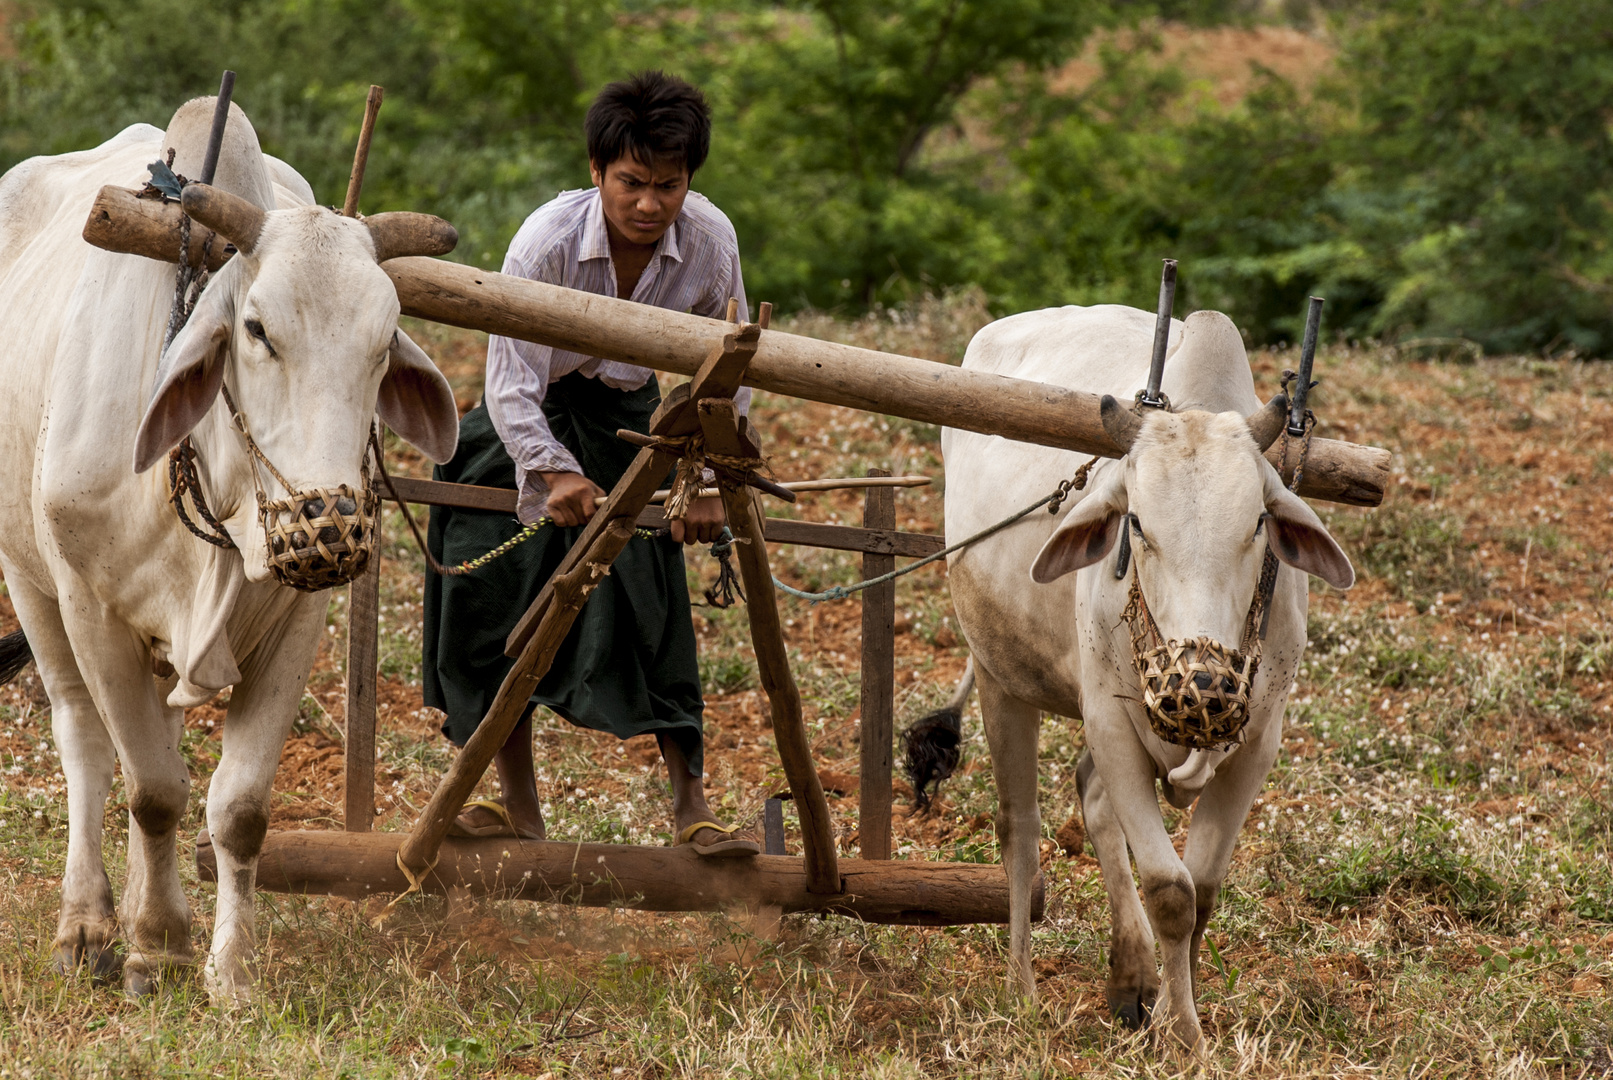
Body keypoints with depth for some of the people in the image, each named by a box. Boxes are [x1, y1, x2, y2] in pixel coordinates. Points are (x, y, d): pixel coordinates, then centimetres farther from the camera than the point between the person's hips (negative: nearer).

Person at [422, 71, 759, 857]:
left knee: (653, 612, -9)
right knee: (500, 601, -3)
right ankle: (519, 806, 9)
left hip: (624, 418, 1)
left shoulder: (709, 241, -22)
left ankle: (691, 806, -6)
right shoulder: (547, 240, -32)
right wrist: (556, 473, -46)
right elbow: (511, 382, -33)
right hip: (528, 425, -1)